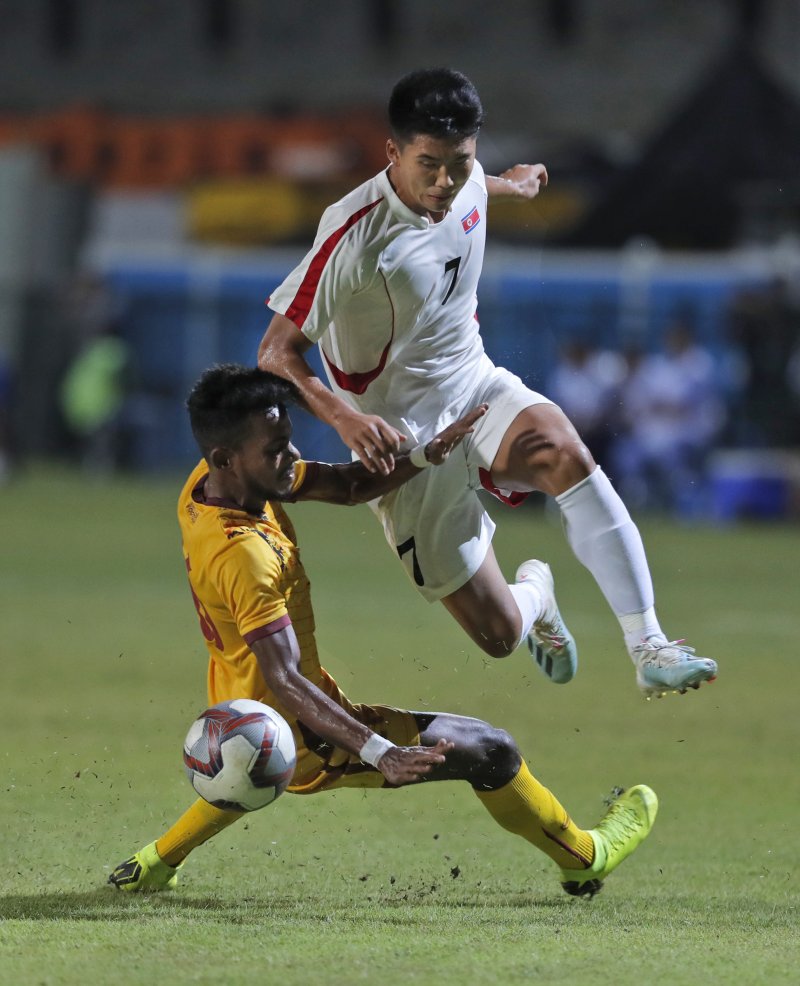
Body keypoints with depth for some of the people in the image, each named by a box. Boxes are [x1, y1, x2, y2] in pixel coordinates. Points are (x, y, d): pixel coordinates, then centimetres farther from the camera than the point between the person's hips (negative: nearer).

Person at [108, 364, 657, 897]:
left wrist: (427, 456, -13)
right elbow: (284, 682, -37)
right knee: (491, 751, -1)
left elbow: (345, 486, 2)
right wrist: (382, 754, -43)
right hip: (302, 737, -9)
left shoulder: (209, 482, -7)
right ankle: (586, 860, 20)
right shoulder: (244, 555, -34)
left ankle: (155, 864, 49)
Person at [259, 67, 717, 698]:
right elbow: (278, 352, -21)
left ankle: (650, 648, -30)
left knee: (568, 455, -32)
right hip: (402, 434, -5)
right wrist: (345, 417, -39)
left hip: (477, 386, 5)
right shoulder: (355, 235, -24)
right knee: (499, 634, -10)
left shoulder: (467, 185, -4)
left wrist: (509, 186, 47)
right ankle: (533, 595, 30)